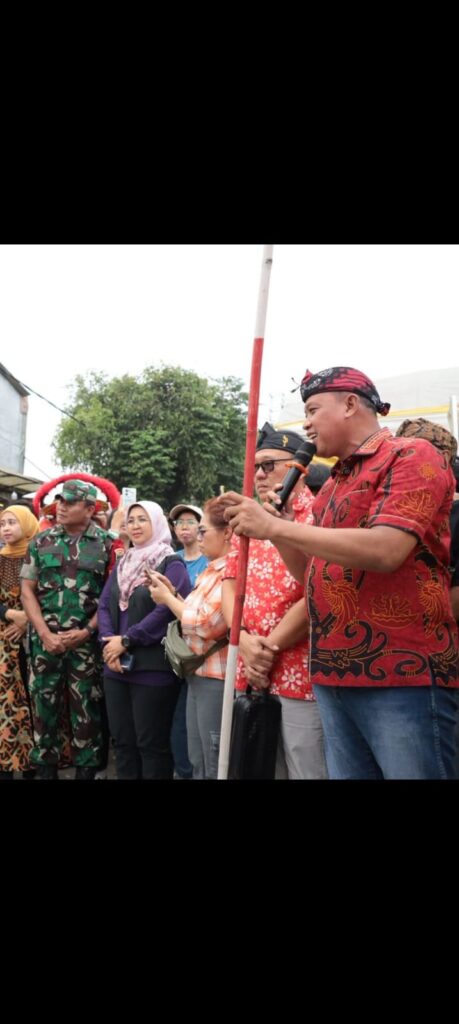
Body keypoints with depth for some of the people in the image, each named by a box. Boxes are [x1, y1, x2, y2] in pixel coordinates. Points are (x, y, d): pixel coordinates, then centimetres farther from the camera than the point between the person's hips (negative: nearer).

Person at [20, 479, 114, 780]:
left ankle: (86, 769, 18)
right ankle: (45, 767, 22)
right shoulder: (41, 541, 5)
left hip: (87, 642, -2)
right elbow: (27, 590, 4)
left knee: (86, 710, 4)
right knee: (44, 707, 9)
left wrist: (86, 632, -10)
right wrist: (45, 633, -6)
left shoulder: (107, 544, -1)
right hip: (46, 640, 2)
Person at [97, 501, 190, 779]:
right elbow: (105, 605, 8)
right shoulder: (122, 564, 16)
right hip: (117, 667, 7)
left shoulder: (171, 564, -5)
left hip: (153, 667, -6)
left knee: (151, 743, 1)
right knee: (122, 740, 13)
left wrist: (127, 640, -16)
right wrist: (109, 644, -9)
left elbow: (168, 610, -17)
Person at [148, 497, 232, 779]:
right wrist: (171, 593, 6)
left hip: (218, 680, -10)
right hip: (199, 675, 10)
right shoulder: (213, 570, 14)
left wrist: (167, 599, -8)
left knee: (216, 768, 1)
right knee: (198, 764, 18)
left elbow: (206, 624, -21)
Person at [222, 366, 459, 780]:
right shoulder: (332, 485, 18)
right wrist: (274, 527, 4)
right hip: (335, 674, 8)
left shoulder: (411, 456, -6)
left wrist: (274, 526, -15)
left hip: (404, 673, -7)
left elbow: (384, 552, -20)